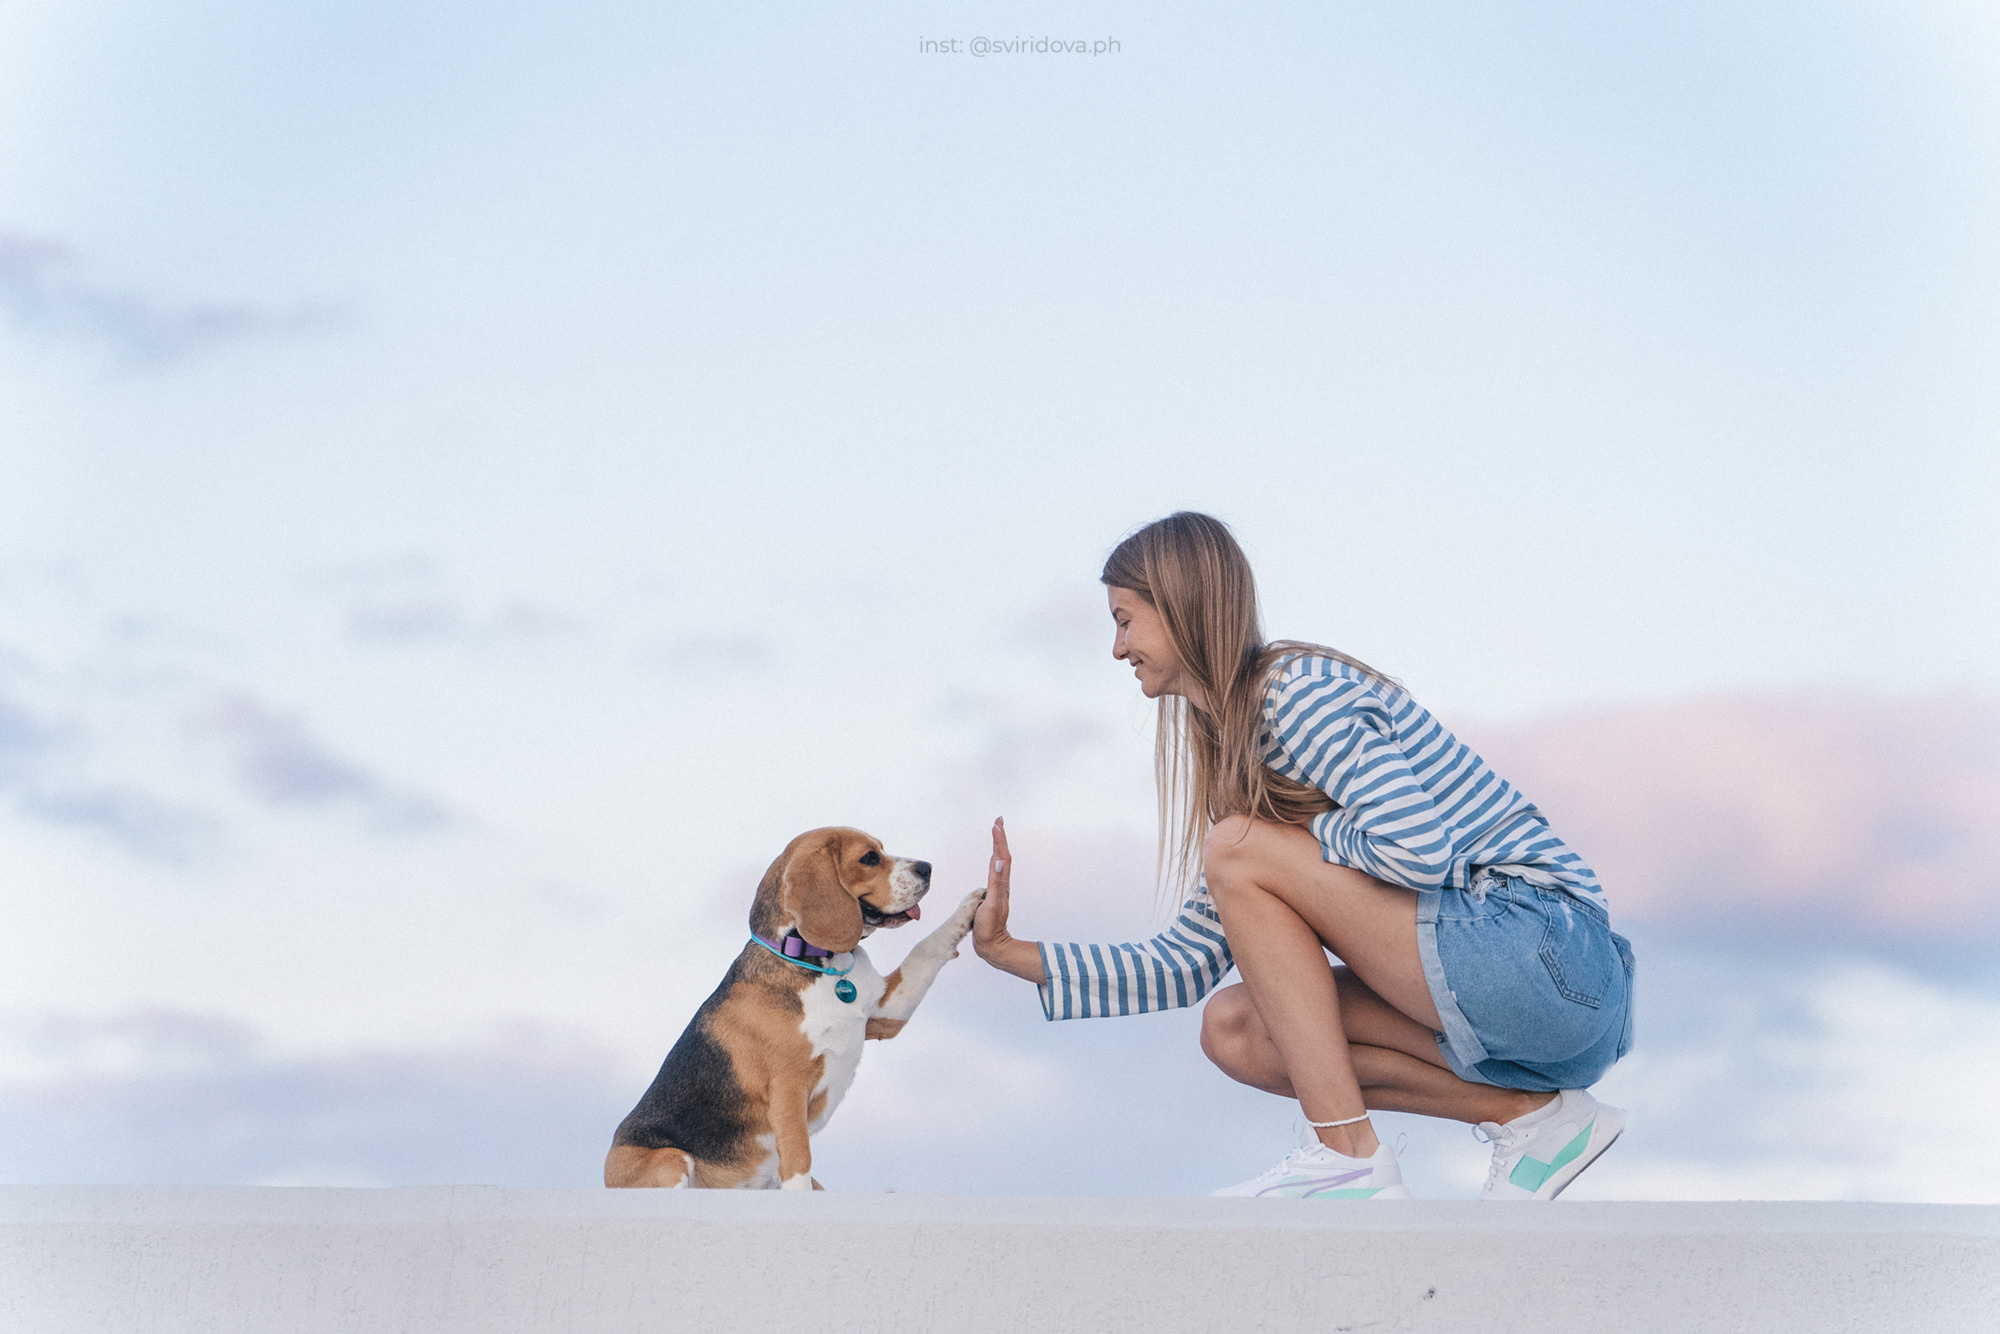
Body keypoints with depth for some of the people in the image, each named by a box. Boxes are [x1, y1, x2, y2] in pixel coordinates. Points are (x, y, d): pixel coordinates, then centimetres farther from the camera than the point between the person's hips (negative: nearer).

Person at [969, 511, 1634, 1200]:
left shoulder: (1298, 687, -10)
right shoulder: (1234, 743, 19)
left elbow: (1417, 849, -25)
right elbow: (1191, 961, 21)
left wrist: (1302, 834, -6)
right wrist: (1010, 952, 17)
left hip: (1546, 954, -9)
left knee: (1242, 853, -12)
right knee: (1234, 1031, 6)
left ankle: (1351, 1164, -12)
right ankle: (1530, 1115, 4)